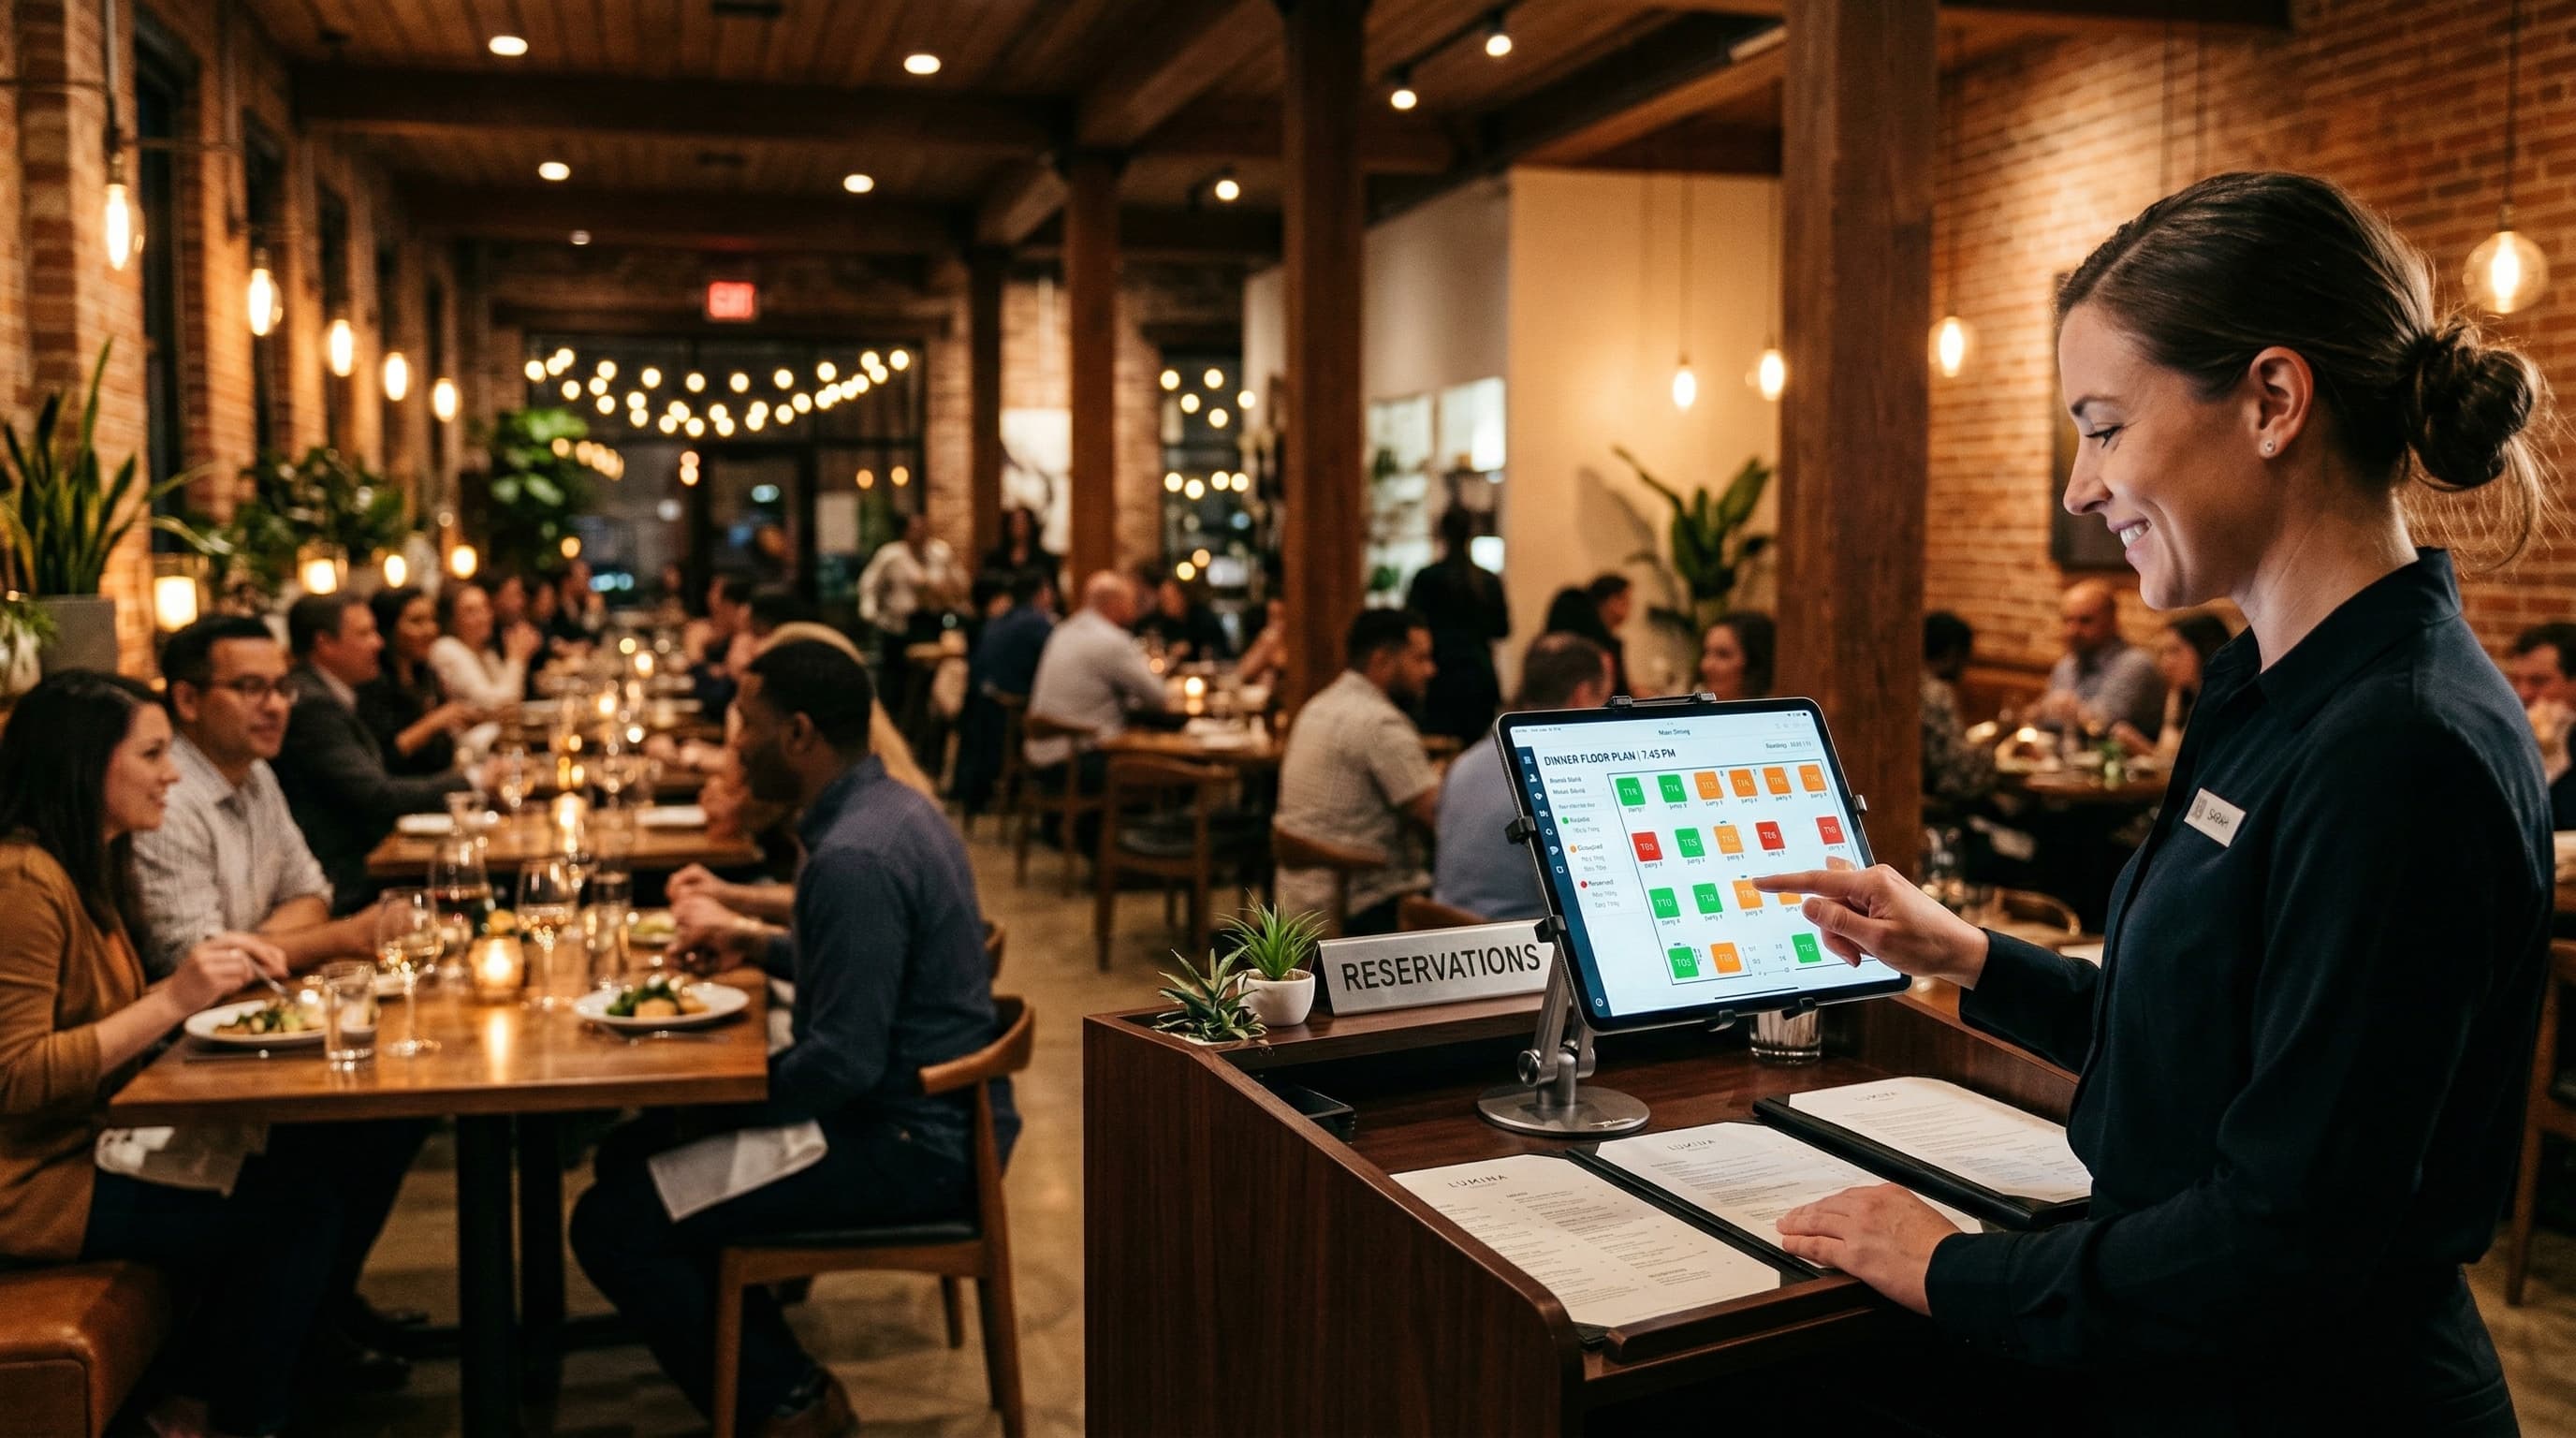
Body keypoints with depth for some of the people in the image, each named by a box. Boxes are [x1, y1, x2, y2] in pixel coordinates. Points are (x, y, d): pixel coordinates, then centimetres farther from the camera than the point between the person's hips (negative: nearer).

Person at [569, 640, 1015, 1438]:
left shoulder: (854, 857, -24)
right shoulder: (894, 806, 8)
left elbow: (845, 1064, -26)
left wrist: (729, 1101, -10)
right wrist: (772, 948, 12)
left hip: (909, 1148, -10)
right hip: (932, 1113, 10)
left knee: (611, 1227, -12)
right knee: (630, 1154, 17)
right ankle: (761, 1350, 23)